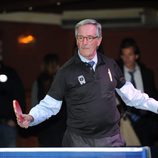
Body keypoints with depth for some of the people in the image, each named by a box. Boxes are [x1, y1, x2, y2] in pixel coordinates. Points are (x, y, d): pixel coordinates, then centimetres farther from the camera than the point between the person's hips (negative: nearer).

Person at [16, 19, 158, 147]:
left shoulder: (110, 65, 6)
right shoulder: (66, 71, -5)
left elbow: (130, 94, 16)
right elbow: (50, 104, -4)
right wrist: (31, 118, -21)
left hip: (111, 139, 3)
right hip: (79, 142, -3)